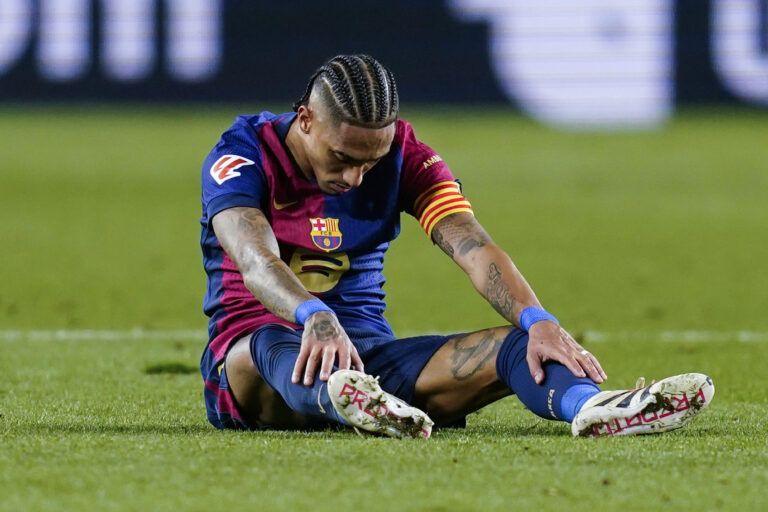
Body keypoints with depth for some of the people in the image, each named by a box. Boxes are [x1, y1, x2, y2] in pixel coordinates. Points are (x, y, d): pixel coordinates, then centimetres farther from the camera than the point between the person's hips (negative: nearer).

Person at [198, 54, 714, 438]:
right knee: (276, 344, -41)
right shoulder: (243, 155, -10)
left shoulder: (402, 155, 1)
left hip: (368, 351, 4)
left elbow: (473, 248, -13)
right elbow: (254, 257, -29)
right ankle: (344, 400, -76)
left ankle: (593, 408, -54)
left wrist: (539, 322, -32)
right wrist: (314, 317, -51)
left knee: (518, 345, -21)